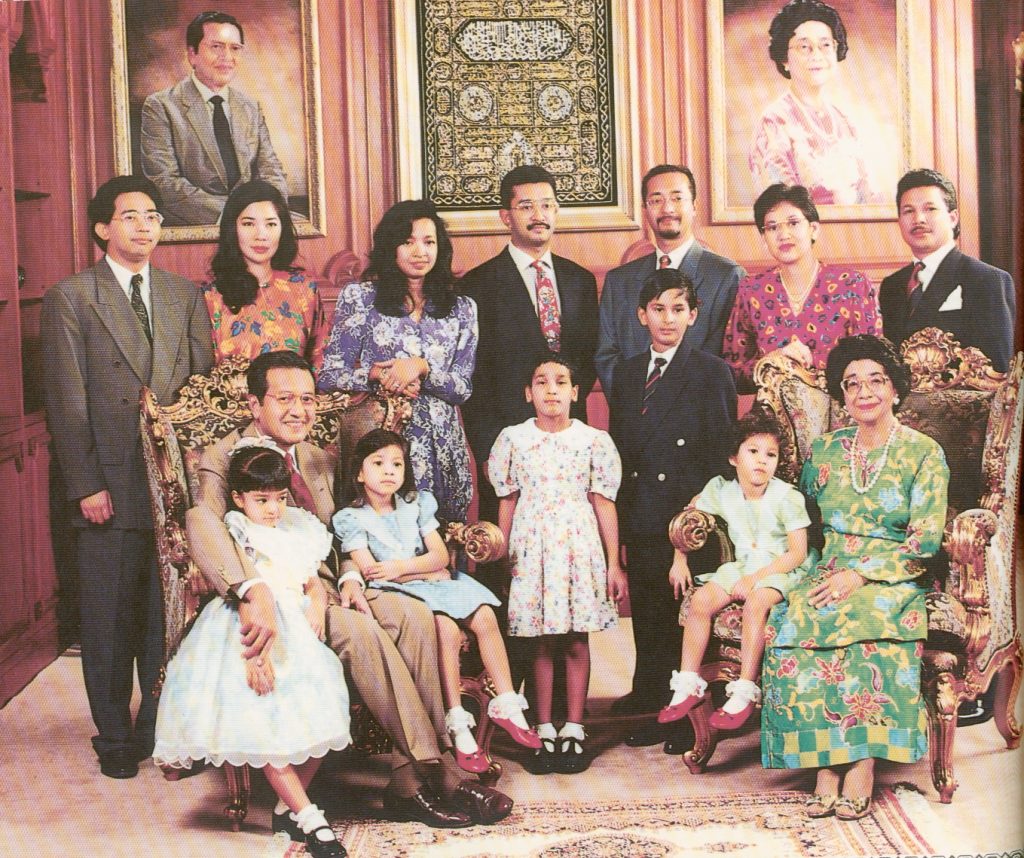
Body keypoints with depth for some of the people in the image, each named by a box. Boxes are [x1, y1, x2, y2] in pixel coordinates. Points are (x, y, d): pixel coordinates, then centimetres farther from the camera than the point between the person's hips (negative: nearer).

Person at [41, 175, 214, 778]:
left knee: (169, 615, 8)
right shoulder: (70, 298, 1)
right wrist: (86, 485, -9)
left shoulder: (186, 295, 12)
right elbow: (67, 401, -4)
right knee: (109, 621, 5)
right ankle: (115, 738, 19)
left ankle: (161, 728, 23)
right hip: (111, 485, -3)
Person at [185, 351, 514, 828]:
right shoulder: (223, 458, -5)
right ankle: (431, 772, -23)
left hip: (325, 587, 7)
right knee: (361, 630, -32)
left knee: (413, 614, -21)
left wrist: (349, 579, -2)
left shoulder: (320, 461, 18)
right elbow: (202, 525, -25)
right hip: (276, 600, -6)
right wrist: (253, 591, -42)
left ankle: (410, 777, -24)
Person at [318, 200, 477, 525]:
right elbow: (328, 376, -1)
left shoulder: (461, 309, 10)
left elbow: (463, 389, 4)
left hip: (440, 448, 2)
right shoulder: (359, 297, 3)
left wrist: (421, 367, -13)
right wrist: (377, 376, -17)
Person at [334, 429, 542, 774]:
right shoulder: (351, 519, -1)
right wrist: (428, 572, -10)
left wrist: (402, 567, -14)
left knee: (485, 617, -20)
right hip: (394, 594, -5)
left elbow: (441, 556, 3)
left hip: (436, 582, 5)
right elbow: (371, 573, -11)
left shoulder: (416, 505, 11)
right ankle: (457, 723, -25)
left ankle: (506, 704, -12)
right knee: (447, 630, -31)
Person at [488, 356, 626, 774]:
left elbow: (604, 503, 3)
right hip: (532, 548, 0)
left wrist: (614, 563, 1)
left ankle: (573, 730, 13)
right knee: (543, 642, 3)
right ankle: (545, 731, 12)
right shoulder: (513, 439, 4)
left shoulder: (593, 440, 2)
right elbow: (507, 502, 8)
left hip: (580, 547, 0)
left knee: (577, 642, 3)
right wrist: (501, 557, 7)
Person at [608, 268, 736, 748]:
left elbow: (722, 450, -6)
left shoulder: (712, 372, -3)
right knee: (646, 614, 11)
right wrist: (619, 509, 9)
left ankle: (687, 721, 11)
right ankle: (649, 703, 22)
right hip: (640, 519, 5)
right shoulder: (627, 372, 13)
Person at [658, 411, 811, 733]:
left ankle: (745, 692, -28)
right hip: (740, 565, 5)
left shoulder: (787, 497, -13)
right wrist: (679, 559, 11)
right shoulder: (720, 490, -1)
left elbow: (797, 553, -14)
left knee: (755, 604, -34)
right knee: (700, 601, -19)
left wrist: (756, 578, -20)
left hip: (779, 569, -4)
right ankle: (688, 686, -12)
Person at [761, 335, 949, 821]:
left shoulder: (923, 453, 1)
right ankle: (827, 764, -27)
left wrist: (861, 574, -17)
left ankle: (862, 763, -29)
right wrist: (823, 573, 2)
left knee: (860, 620, -37)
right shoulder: (824, 451, 13)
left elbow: (926, 540, -5)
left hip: (894, 580, -3)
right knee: (790, 620, -30)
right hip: (828, 575, 3)